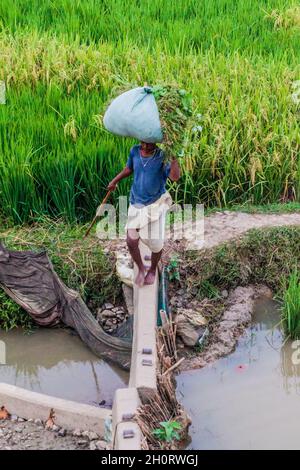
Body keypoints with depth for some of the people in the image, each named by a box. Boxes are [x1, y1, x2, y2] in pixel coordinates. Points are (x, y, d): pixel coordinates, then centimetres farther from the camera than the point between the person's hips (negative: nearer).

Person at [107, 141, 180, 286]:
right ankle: (141, 268, 27)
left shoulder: (162, 156, -17)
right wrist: (114, 181, 19)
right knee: (131, 241, -3)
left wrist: (173, 155, -36)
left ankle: (153, 269, 35)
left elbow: (175, 177, -33)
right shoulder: (134, 151, -6)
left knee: (156, 243, 2)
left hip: (155, 204, -3)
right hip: (136, 204, 3)